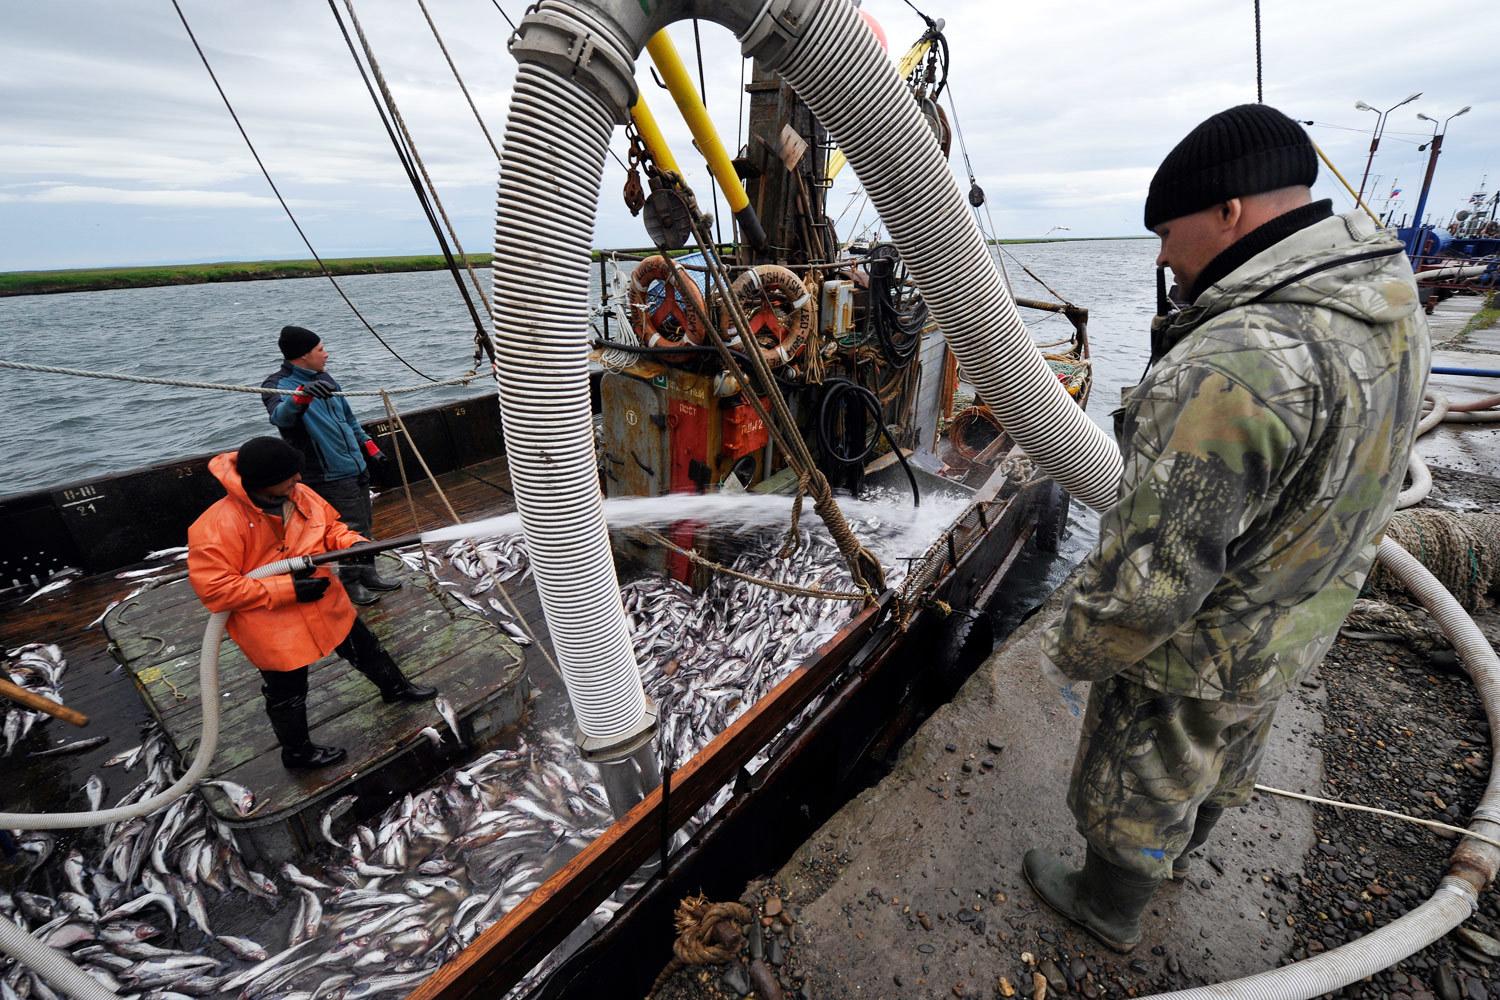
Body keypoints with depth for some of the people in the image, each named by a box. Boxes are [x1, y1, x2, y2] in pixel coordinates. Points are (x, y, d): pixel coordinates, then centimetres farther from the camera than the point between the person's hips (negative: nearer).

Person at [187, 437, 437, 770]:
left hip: (324, 605, 6)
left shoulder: (300, 495, -12)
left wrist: (353, 542, -18)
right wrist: (286, 589, -28)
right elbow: (213, 587, -26)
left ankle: (396, 688, 52)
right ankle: (297, 752, 43)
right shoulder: (219, 525, -28)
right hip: (272, 628, -5)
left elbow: (330, 525, 5)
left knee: (366, 649, 25)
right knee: (287, 693, 17)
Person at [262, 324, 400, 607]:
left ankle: (367, 575, 30)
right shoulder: (277, 384, -12)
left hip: (357, 467, 8)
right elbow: (279, 416, -35)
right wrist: (302, 395, -54)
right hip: (330, 477, -8)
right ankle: (349, 583, 15)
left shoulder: (323, 378, 12)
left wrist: (368, 445, 24)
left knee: (364, 525, 16)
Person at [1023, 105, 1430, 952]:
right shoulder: (1390, 306, -5)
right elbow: (1354, 480, 7)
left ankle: (1109, 908, 46)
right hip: (1298, 624, 9)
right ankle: (1177, 851, 61)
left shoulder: (1233, 367, -37)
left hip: (1194, 650, -8)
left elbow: (1151, 578, -34)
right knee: (1225, 757, 32)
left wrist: (1072, 653, -16)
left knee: (1137, 787, 18)